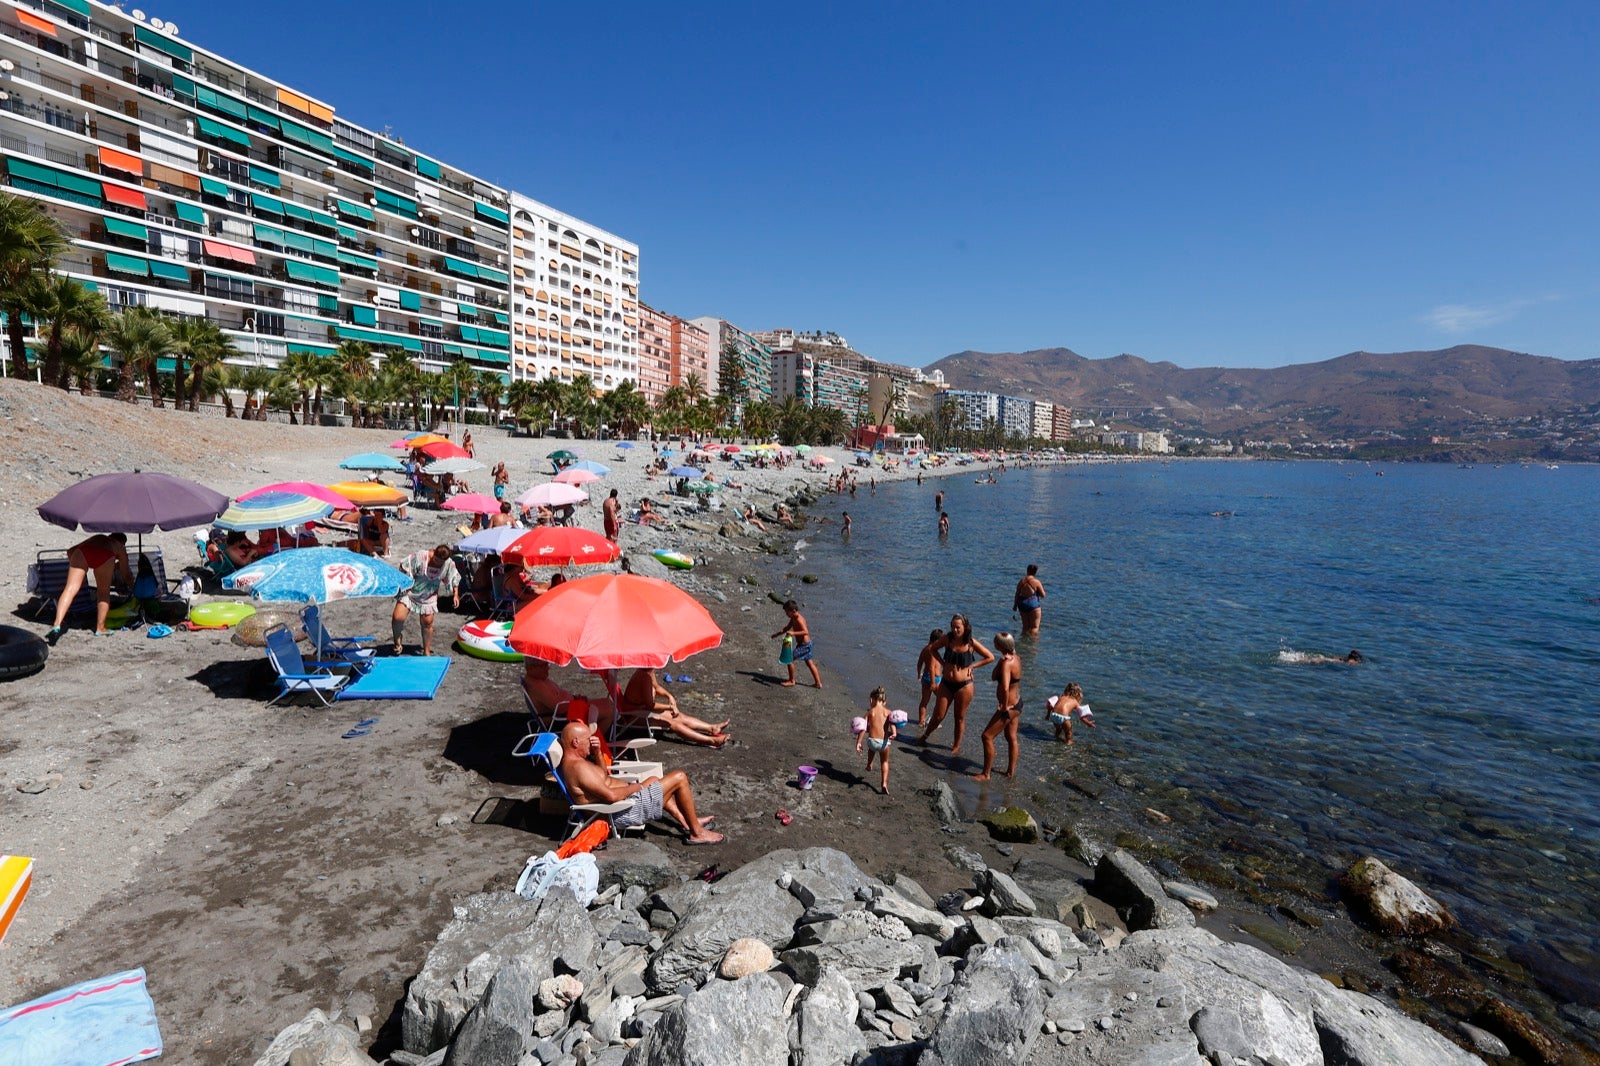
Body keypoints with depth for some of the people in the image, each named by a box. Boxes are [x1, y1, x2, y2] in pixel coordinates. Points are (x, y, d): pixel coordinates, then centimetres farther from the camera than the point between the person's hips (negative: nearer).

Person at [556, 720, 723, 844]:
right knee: (679, 778, -7)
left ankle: (687, 823, 35)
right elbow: (611, 795, -32)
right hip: (626, 812, -11)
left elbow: (603, 775, 21)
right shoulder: (578, 767, -26)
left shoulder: (570, 761, 7)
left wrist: (597, 753, 2)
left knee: (654, 780, 34)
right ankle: (697, 832, 7)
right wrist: (634, 787, -13)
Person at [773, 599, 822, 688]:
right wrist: (777, 634, 19)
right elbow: (787, 628, 23)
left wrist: (793, 633, -40)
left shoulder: (799, 619, -22)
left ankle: (791, 681, 6)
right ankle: (818, 683, 21)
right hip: (806, 644, 10)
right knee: (809, 663, 16)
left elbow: (806, 632, -33)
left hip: (804, 645, -10)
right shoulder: (793, 618, 9)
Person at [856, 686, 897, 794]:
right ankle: (884, 783, 10)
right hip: (884, 742, 0)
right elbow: (892, 724, -14)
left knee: (871, 749, 39)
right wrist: (894, 733, -30)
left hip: (872, 740, 0)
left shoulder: (870, 712, 5)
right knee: (884, 762, 24)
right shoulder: (888, 712, 7)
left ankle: (869, 766, 57)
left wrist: (858, 742, -1)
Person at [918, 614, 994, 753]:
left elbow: (990, 657, -2)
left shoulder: (971, 643, -11)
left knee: (960, 718, 12)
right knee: (938, 716, 8)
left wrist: (972, 665, -7)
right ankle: (925, 736, 32)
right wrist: (943, 663, 1)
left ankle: (956, 746, 29)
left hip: (964, 685, -2)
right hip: (946, 684, 2)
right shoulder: (948, 639, -6)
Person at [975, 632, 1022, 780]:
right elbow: (994, 677, 11)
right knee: (1011, 738, 22)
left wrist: (1004, 706, -26)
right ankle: (1011, 771, 37)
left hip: (1009, 707, -10)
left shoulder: (1006, 663, -28)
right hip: (1017, 704, 10)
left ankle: (985, 774, 9)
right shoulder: (1016, 658, 0)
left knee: (987, 736, 0)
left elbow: (1005, 688, -38)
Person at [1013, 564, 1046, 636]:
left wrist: (1015, 605, 16)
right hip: (1033, 604, -5)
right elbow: (1043, 595, -6)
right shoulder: (1036, 582, -11)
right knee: (1035, 627, 2)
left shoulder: (1021, 581, 2)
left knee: (1025, 626, 17)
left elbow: (1017, 594, 6)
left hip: (1022, 605, 5)